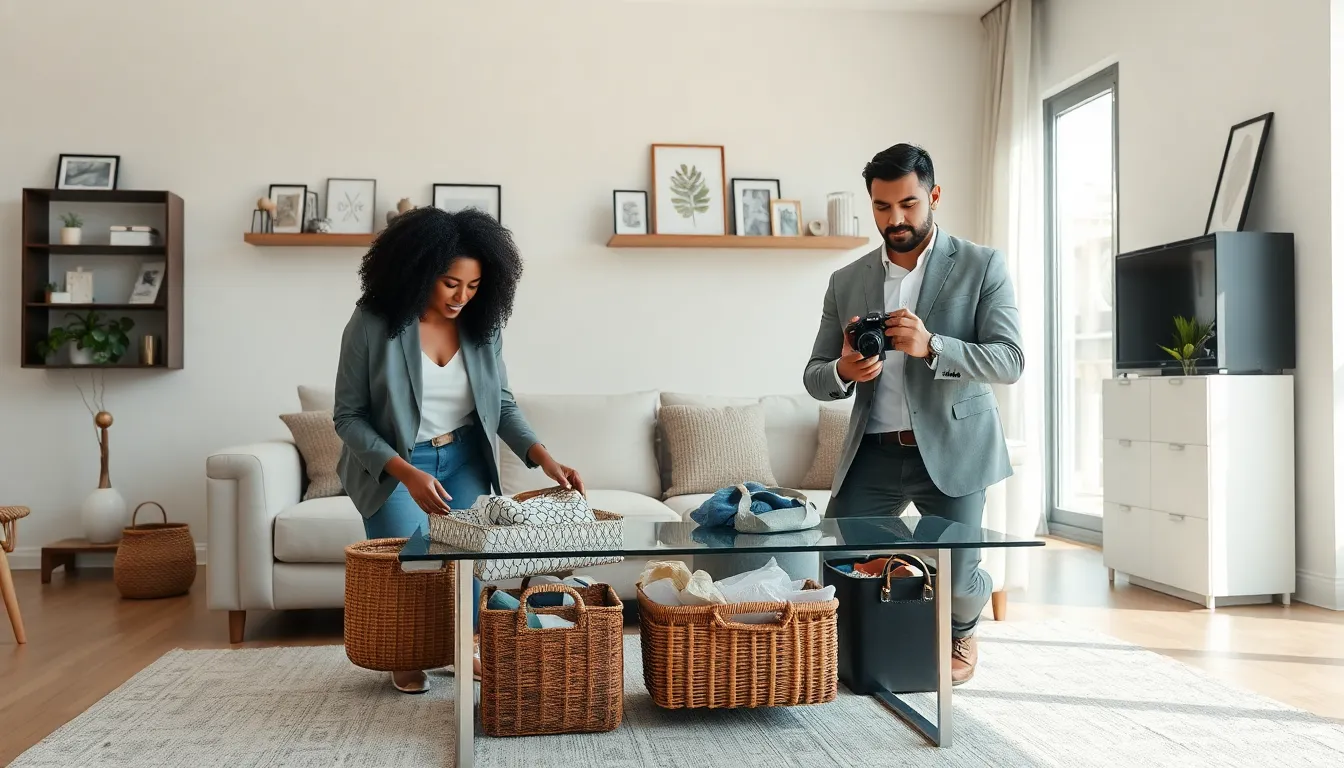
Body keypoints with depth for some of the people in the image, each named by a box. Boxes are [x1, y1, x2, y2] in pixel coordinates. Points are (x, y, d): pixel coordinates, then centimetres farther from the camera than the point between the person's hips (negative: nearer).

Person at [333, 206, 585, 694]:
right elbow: (348, 415, -16)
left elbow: (502, 404, 0)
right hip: (392, 463, -3)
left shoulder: (482, 324, -9)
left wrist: (543, 456, -17)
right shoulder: (373, 323, -20)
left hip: (463, 460, 3)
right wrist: (407, 473, -29)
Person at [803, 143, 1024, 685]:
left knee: (955, 574, -4)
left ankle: (961, 633, 34)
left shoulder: (982, 266, 0)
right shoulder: (846, 282, 9)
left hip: (952, 448, -2)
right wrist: (844, 371, -16)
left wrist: (931, 346, -26)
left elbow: (1009, 361, -9)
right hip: (873, 453, 3)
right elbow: (815, 378, 9)